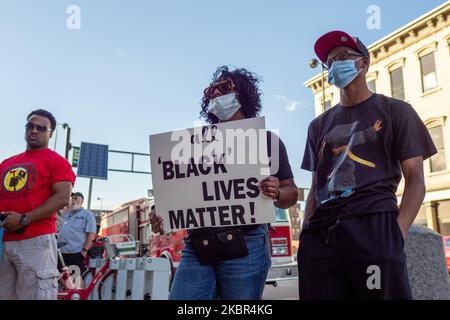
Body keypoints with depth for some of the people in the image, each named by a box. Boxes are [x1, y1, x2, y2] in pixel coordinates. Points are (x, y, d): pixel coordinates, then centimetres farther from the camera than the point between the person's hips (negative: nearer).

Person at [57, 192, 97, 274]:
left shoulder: (87, 214, 2)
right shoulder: (66, 214, 21)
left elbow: (91, 234, -7)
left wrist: (85, 250, -15)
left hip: (77, 254, -6)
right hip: (62, 253, 6)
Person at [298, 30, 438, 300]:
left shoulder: (395, 111, 11)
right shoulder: (319, 125, 21)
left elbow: (415, 179, 3)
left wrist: (398, 232, -12)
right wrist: (306, 233, 4)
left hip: (374, 226, -3)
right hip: (320, 233, 4)